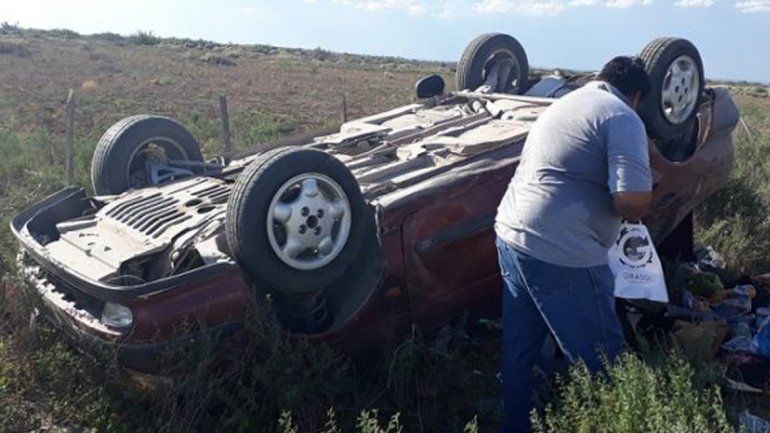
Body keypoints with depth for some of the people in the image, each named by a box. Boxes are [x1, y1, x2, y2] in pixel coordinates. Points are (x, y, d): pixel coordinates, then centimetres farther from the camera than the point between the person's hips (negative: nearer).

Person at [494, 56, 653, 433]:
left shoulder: (565, 102, 21)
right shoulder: (622, 118, -6)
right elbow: (634, 199, -18)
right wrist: (633, 212, 4)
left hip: (509, 234, 9)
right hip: (559, 254, -9)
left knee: (520, 348, 20)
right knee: (599, 359, 6)